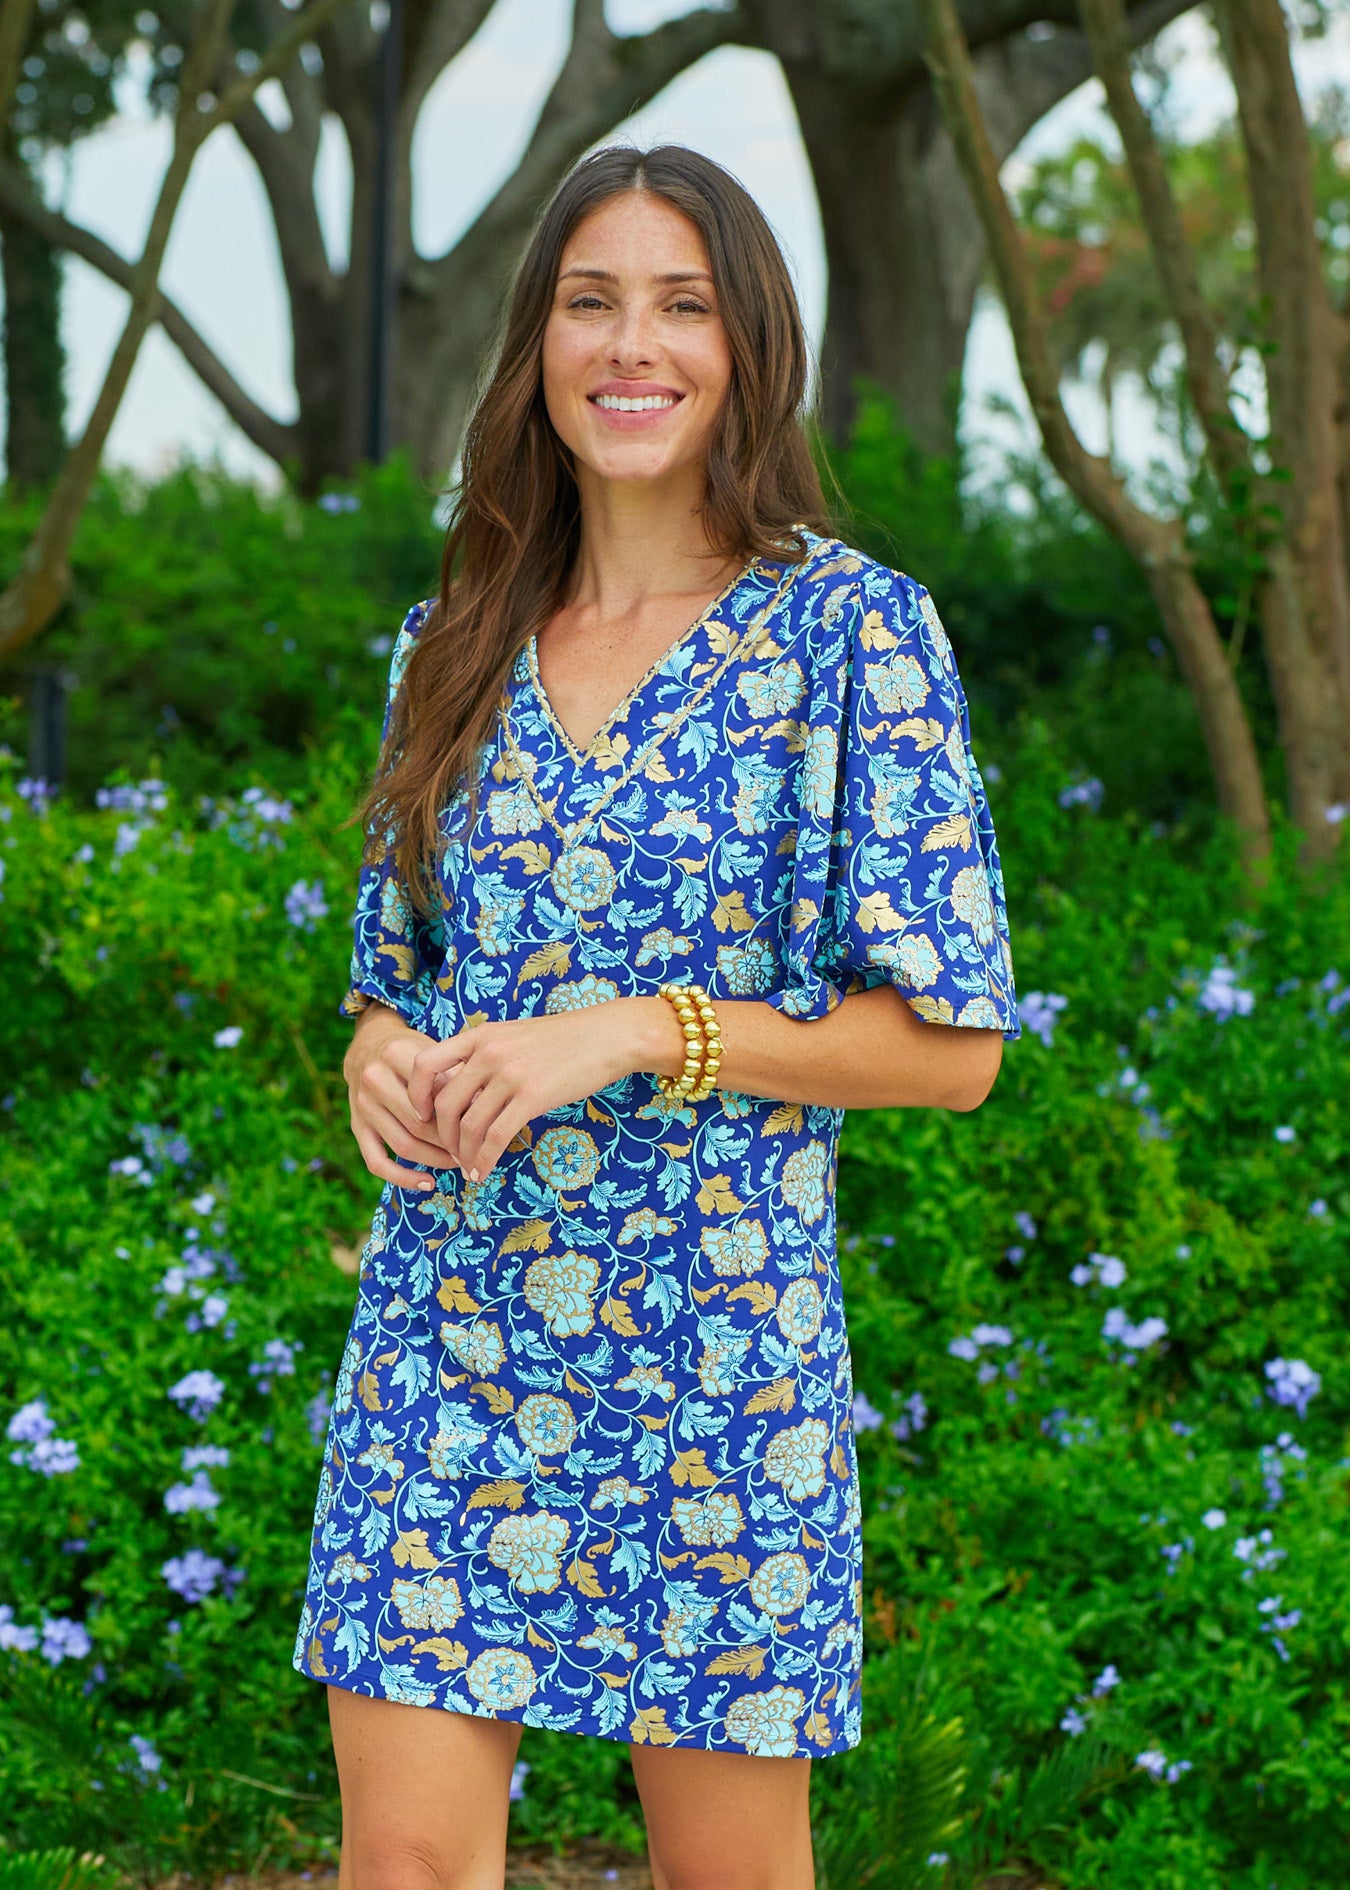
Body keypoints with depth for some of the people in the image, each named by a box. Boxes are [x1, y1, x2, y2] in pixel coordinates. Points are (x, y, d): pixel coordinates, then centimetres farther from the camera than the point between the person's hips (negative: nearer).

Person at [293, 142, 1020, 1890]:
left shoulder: (850, 627, -5)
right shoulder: (458, 642, 9)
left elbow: (955, 1040, -8)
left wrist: (633, 1034, -17)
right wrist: (381, 1053, -5)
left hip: (719, 1338, -3)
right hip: (446, 1337, 3)